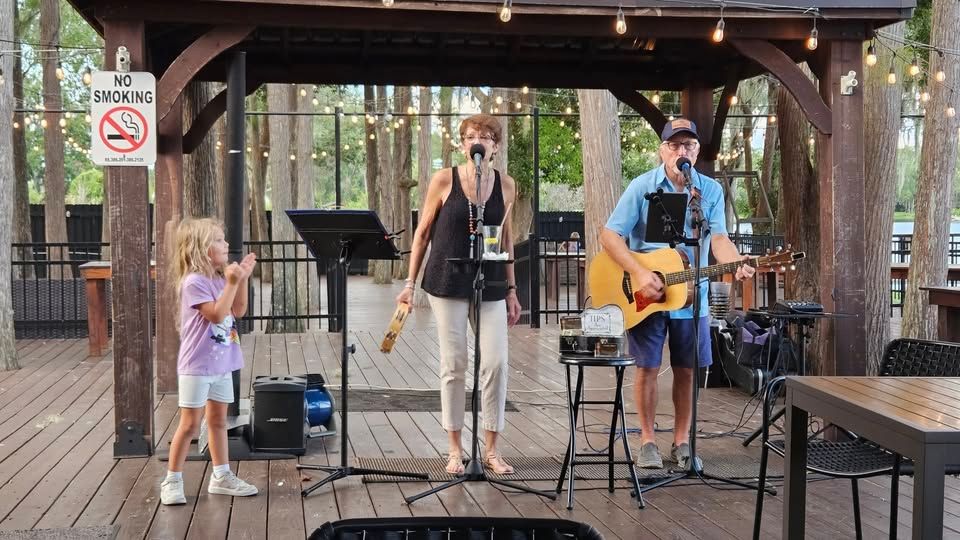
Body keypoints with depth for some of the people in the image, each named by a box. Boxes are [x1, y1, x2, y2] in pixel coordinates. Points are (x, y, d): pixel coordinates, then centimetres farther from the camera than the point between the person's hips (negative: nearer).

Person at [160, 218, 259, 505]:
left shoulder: (219, 279, 8)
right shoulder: (194, 282, -17)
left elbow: (238, 311, 10)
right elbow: (217, 314, -24)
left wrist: (242, 279, 2)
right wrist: (231, 283, -24)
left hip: (221, 363, 8)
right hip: (197, 366, -8)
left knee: (218, 420, 15)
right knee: (190, 424, -3)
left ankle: (221, 476, 24)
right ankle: (172, 481, 7)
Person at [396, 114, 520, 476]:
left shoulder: (505, 185, 5)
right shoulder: (444, 180, -3)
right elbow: (423, 233, 3)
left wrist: (511, 289, 12)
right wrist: (410, 283, 0)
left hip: (490, 285, 2)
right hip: (448, 282, -2)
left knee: (496, 363, -4)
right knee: (453, 364, 1)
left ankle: (491, 449, 10)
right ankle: (455, 450, 14)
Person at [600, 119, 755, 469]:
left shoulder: (711, 191, 1)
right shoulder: (643, 187, -6)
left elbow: (719, 239, -9)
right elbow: (609, 235, -9)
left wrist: (736, 266, -31)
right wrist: (639, 274, -21)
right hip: (645, 296, -2)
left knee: (686, 370, 8)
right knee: (648, 368, 2)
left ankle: (682, 441, 21)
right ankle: (647, 442, 15)